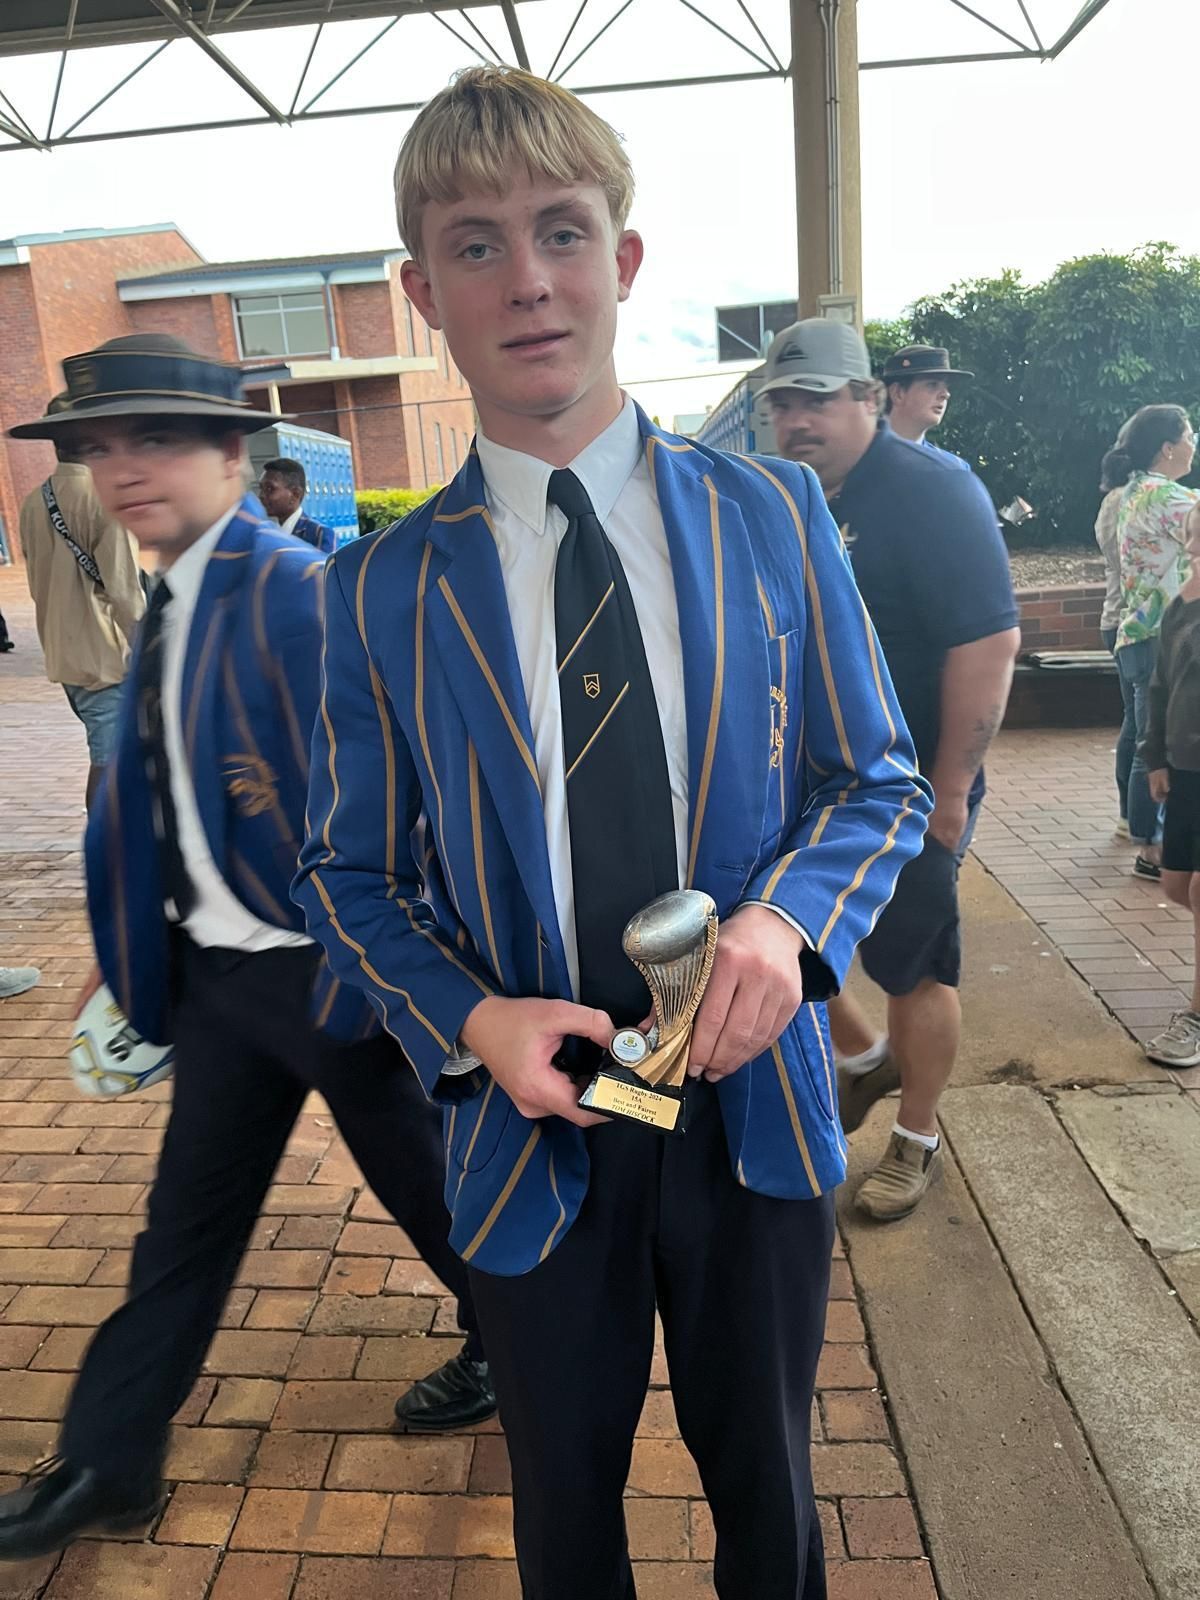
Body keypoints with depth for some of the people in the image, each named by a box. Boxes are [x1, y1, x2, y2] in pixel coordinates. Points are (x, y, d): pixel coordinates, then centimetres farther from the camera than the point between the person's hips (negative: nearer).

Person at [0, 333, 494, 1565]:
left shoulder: (297, 594, -20)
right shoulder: (172, 608, 6)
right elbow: (149, 803, 11)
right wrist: (137, 953, 13)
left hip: (328, 969, -7)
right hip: (218, 972, 7)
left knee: (429, 1186, 16)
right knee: (186, 1222, 20)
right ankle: (108, 1462, 40)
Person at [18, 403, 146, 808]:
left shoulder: (33, 503, 7)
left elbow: (38, 584, 14)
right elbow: (123, 590, -18)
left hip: (63, 654, 8)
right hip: (105, 654, -8)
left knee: (108, 752, 19)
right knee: (108, 760, 0)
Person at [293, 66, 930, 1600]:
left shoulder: (773, 515, -4)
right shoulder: (383, 587, -6)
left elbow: (878, 780, 2)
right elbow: (347, 872, 1)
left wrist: (789, 915, -18)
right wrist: (470, 1019, -17)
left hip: (753, 1102, 1)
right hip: (532, 1126, 0)